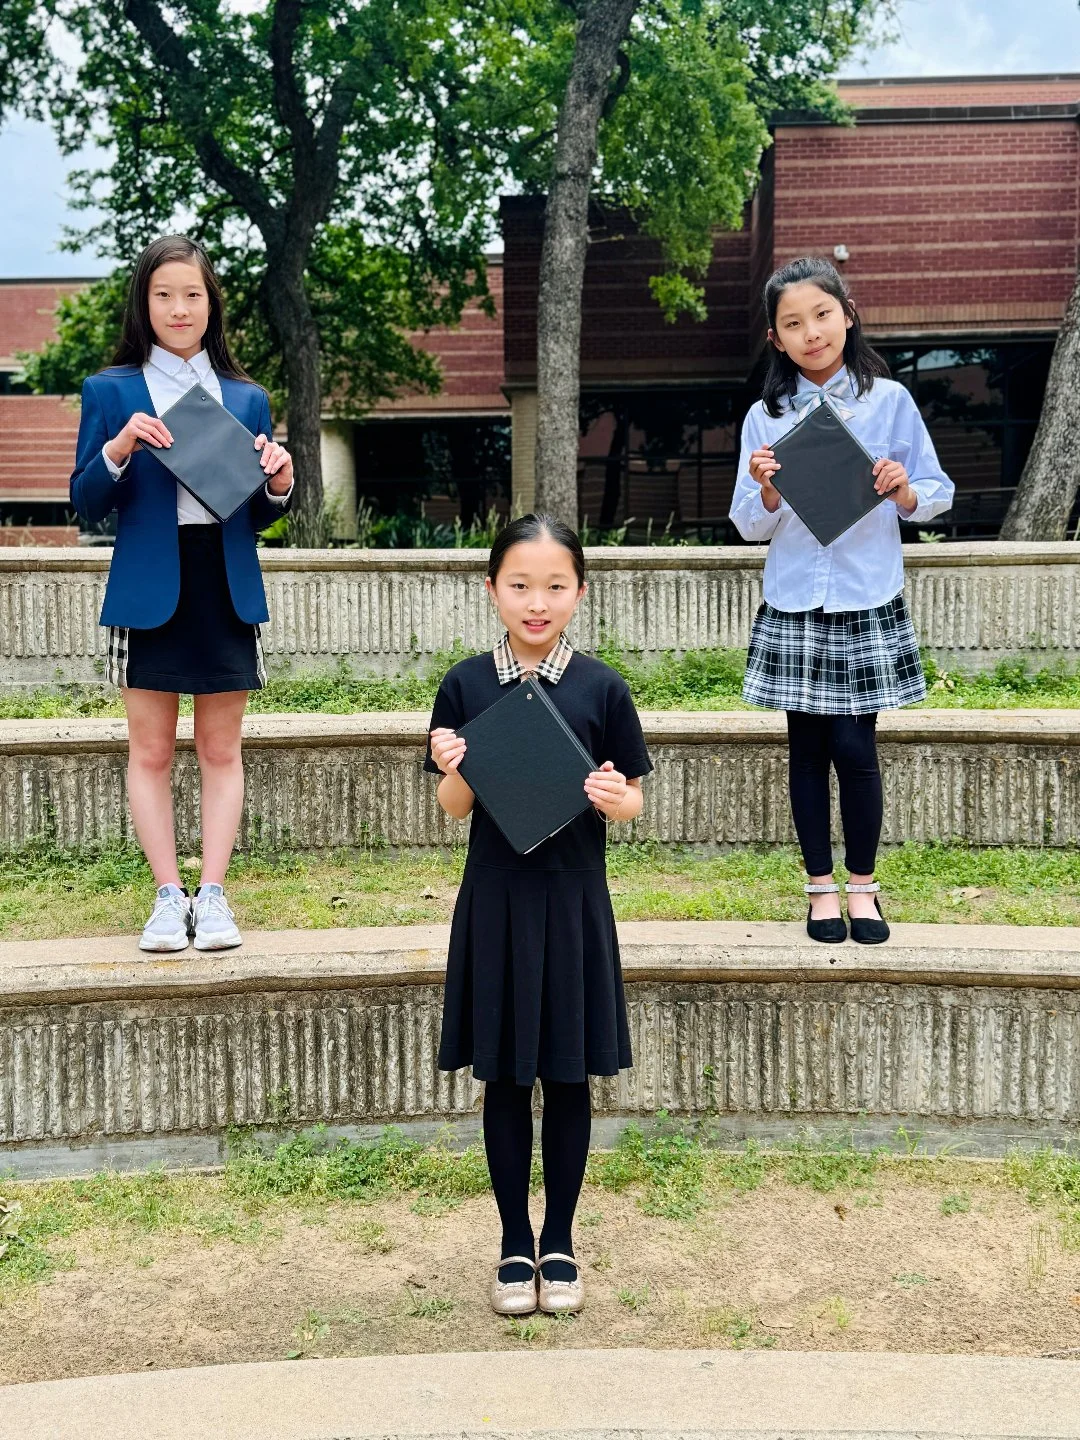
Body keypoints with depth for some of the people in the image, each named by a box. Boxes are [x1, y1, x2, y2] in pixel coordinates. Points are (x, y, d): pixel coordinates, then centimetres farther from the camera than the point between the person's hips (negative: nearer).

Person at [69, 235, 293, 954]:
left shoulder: (246, 397, 9)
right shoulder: (111, 392, 3)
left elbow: (258, 517, 12)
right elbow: (88, 505, -1)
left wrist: (279, 483, -9)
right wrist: (117, 449, -18)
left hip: (228, 589, 2)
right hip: (149, 590, -1)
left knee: (221, 750, 5)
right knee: (151, 750, 3)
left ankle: (214, 895, 11)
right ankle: (169, 895, 12)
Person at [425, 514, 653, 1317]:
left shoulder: (602, 689, -4)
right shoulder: (466, 685, -3)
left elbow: (632, 801, 2)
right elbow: (455, 808, 1)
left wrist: (615, 799, -20)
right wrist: (454, 768, -19)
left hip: (573, 902, 0)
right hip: (496, 902, 1)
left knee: (568, 1077, 9)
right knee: (505, 1079, 9)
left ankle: (560, 1241, 26)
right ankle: (515, 1243, 25)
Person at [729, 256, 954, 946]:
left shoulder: (890, 400, 1)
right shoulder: (765, 417, 4)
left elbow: (939, 496, 4)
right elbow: (750, 525, 5)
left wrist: (904, 492, -17)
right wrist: (767, 492, -15)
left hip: (868, 604, -1)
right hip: (793, 608, 2)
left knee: (855, 747, -2)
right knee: (808, 748, 7)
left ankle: (863, 885, 16)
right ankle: (822, 886, 20)